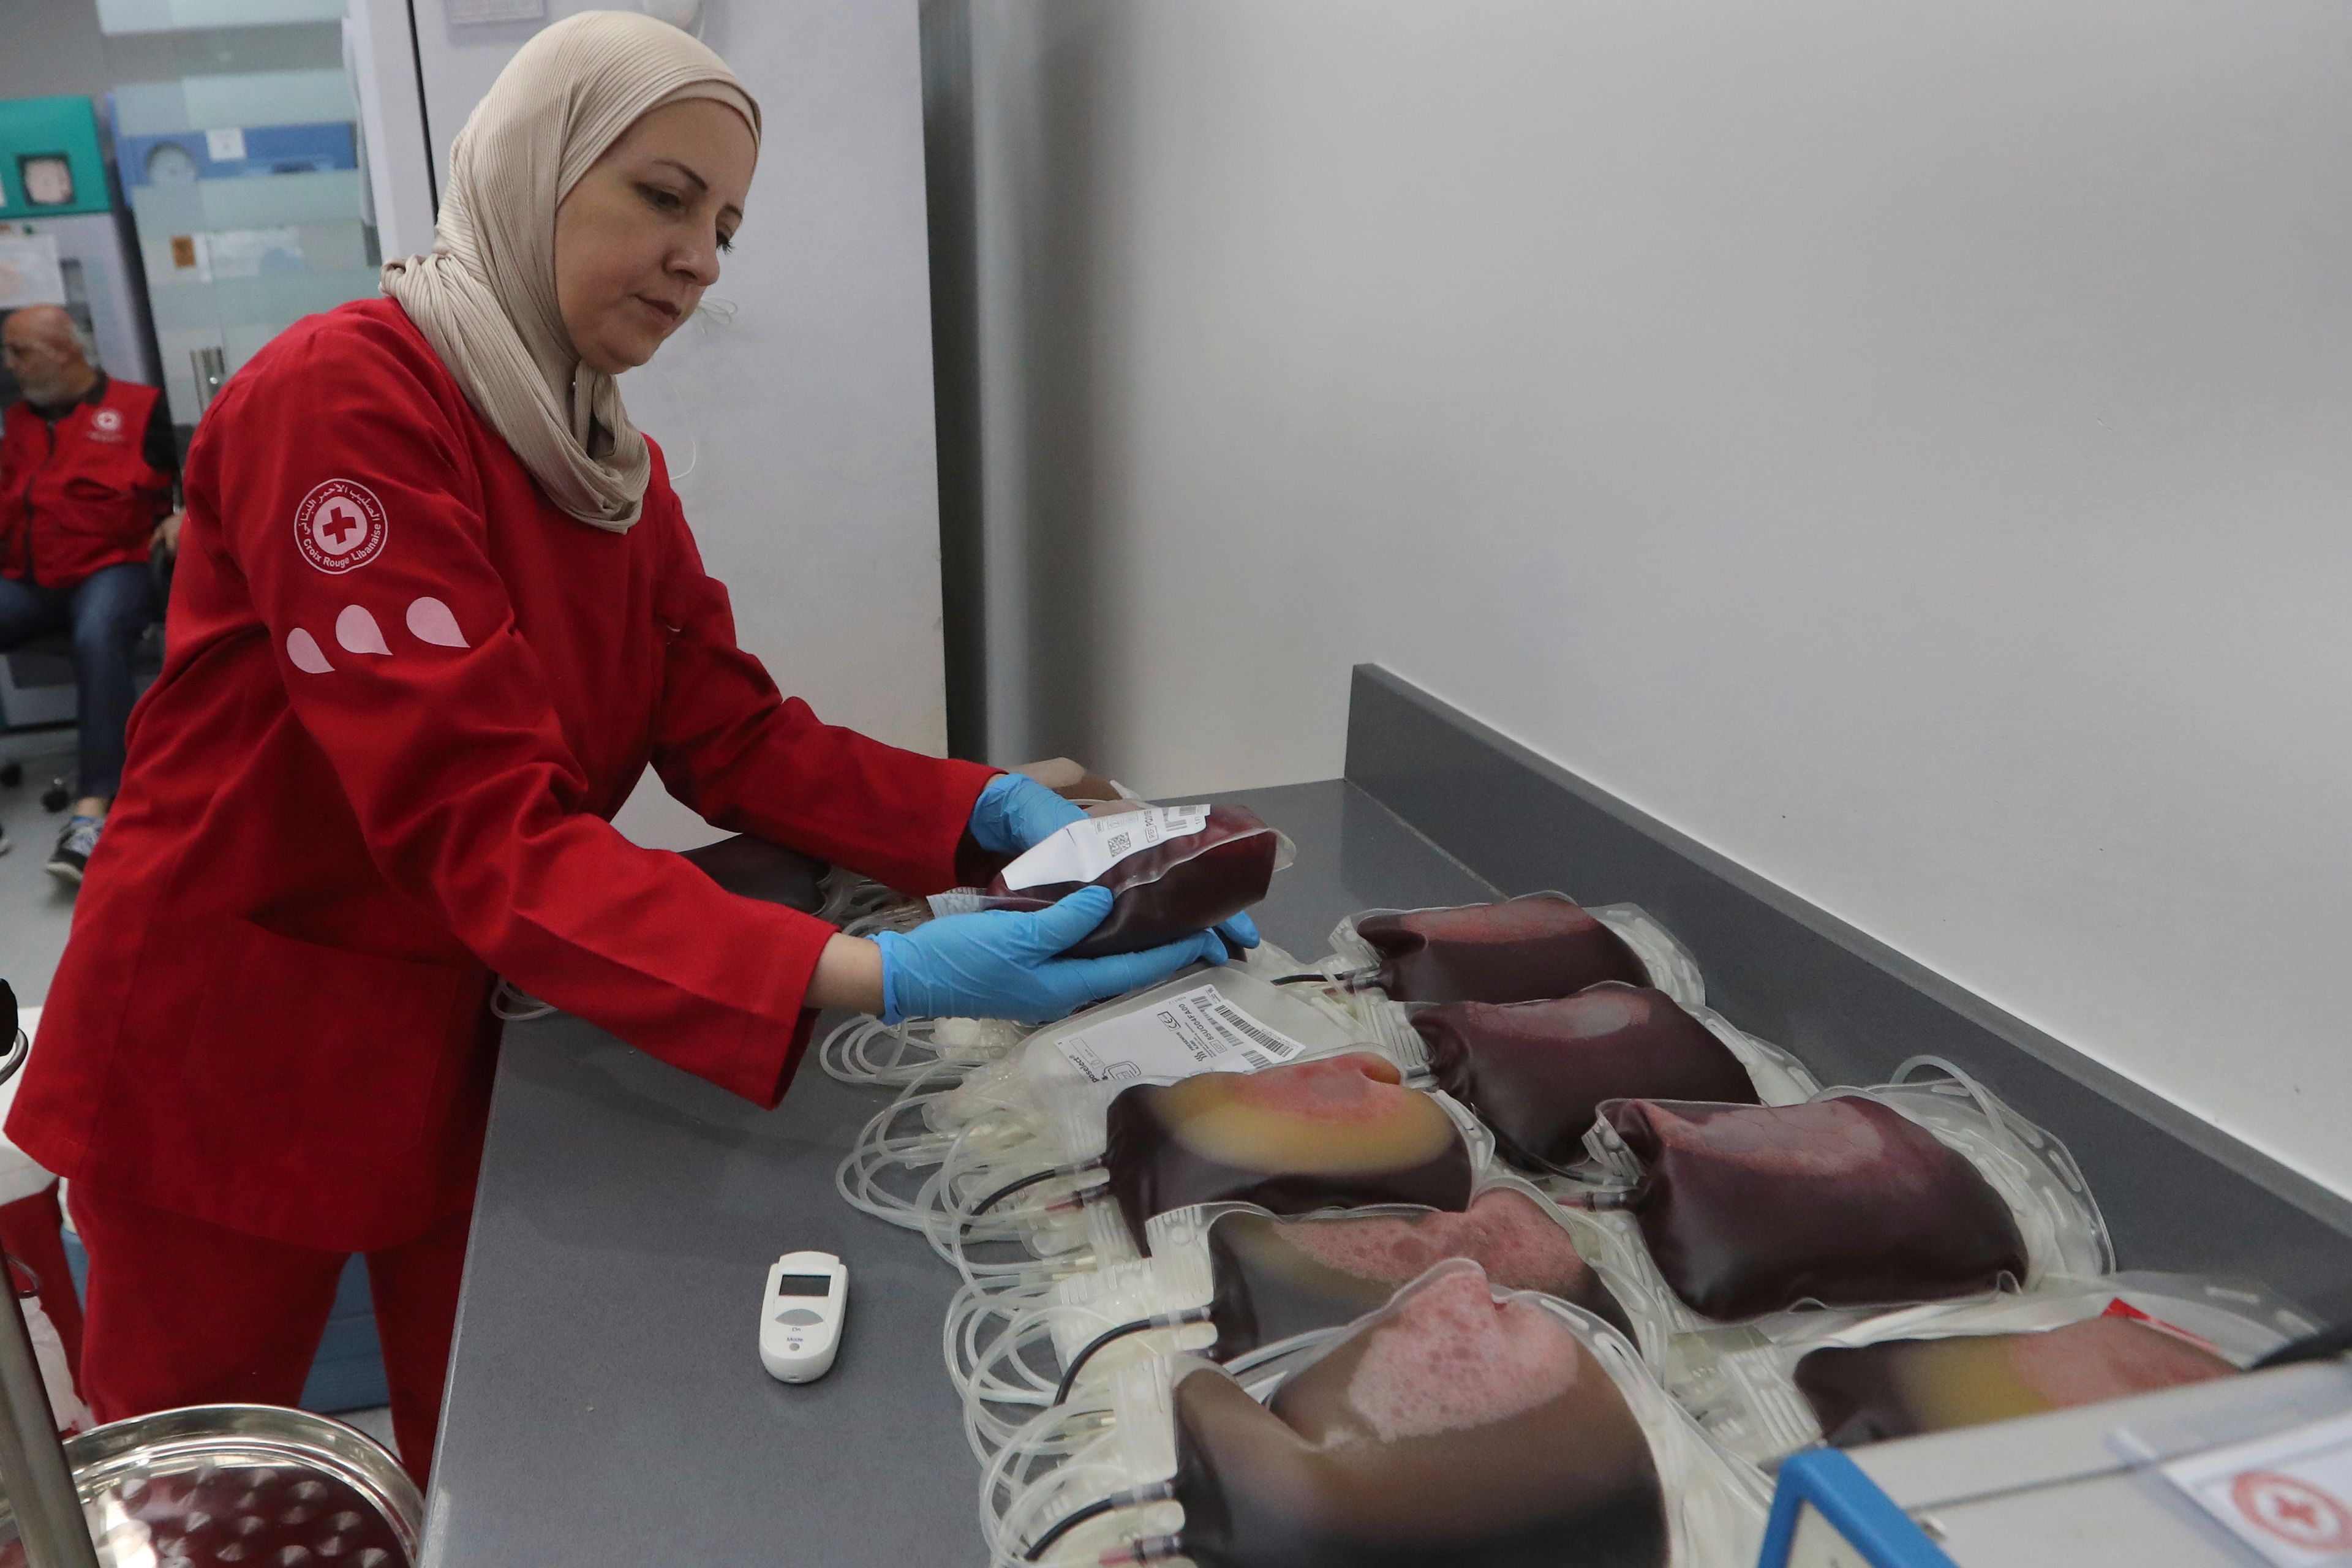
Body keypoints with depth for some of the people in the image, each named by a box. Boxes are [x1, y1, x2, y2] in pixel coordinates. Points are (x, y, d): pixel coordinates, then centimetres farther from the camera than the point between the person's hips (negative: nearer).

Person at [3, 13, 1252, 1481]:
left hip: (453, 1033, 6)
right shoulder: (335, 398, -24)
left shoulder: (615, 464, 1)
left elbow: (736, 737, -4)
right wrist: (869, 976, -43)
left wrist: (987, 812, -21)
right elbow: (479, 824, -33)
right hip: (225, 1055, -6)